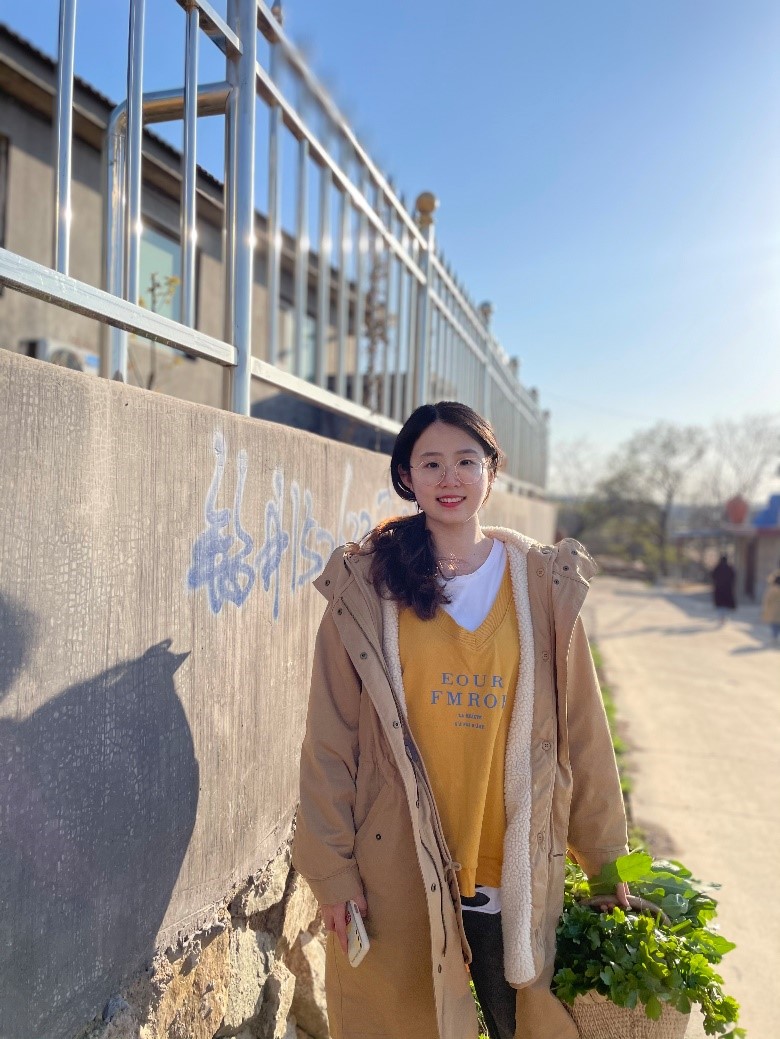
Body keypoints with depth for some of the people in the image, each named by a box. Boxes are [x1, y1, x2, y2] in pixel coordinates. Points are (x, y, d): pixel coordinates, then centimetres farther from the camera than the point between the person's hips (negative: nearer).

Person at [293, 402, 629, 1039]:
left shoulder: (543, 583, -1)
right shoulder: (366, 586, -5)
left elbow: (581, 729, 1)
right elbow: (330, 738, -5)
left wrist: (606, 859, 4)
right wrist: (332, 868, -5)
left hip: (517, 867, 2)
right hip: (398, 865, -1)